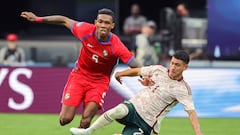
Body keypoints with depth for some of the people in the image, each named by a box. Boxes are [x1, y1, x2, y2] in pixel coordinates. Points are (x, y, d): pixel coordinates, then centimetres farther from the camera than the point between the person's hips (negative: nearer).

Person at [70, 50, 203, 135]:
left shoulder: (183, 90, -13)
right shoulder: (159, 70, 0)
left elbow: (191, 112, -22)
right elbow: (137, 71, 16)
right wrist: (119, 74, 30)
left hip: (146, 122, -2)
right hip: (135, 105, 2)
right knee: (120, 110, -34)